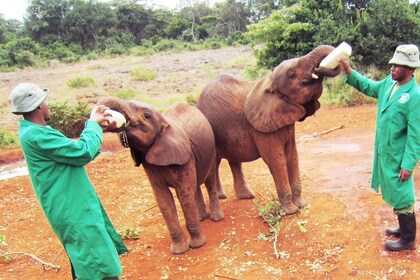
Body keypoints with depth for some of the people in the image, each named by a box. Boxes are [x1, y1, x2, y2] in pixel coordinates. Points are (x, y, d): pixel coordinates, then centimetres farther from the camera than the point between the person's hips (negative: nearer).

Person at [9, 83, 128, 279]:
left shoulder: (38, 131, 9)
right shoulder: (34, 135, -22)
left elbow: (74, 151, 15)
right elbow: (84, 152, -23)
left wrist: (95, 125, 7)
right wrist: (93, 124, -8)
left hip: (76, 204, 10)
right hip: (71, 210, -10)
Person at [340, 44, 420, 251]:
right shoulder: (389, 83, 1)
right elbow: (368, 87, 19)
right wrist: (349, 72, 5)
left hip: (398, 157, -8)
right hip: (384, 152, 8)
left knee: (401, 196, 5)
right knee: (394, 194, 21)